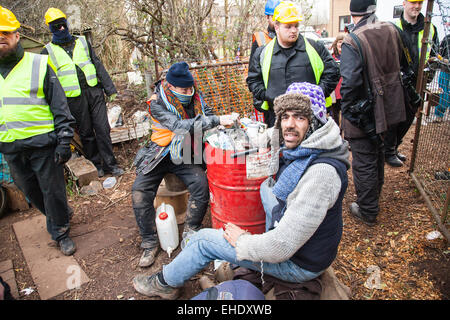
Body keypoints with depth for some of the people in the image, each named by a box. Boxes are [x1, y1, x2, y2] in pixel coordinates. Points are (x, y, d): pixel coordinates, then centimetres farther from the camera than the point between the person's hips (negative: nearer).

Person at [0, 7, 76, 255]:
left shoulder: (39, 65, -3)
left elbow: (60, 106, -5)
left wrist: (64, 141, -12)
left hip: (42, 143, -5)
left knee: (53, 191, 4)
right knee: (30, 191, 17)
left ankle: (60, 232, 22)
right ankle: (57, 216, 41)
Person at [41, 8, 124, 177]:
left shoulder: (82, 41, 13)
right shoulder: (48, 51, 6)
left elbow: (98, 66, 12)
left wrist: (110, 89, 6)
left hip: (94, 92, 1)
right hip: (74, 98, -1)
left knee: (103, 129, -1)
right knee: (86, 133, 5)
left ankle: (110, 164, 8)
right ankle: (96, 165, 19)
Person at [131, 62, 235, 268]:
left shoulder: (195, 98, -3)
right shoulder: (157, 103, -17)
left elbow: (208, 117, 3)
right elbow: (180, 126, -32)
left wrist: (227, 122, -21)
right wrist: (217, 120, -39)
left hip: (184, 154, 2)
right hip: (160, 153, -2)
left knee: (201, 182, -26)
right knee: (139, 191, -20)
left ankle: (190, 233, -8)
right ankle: (150, 243, -3)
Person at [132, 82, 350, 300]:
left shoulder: (322, 172, -33)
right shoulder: (301, 153, -3)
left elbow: (284, 246, -31)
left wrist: (242, 241, -15)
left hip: (299, 263, -9)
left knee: (204, 240, -2)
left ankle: (165, 283, 28)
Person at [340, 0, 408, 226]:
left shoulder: (352, 42, -22)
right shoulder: (392, 31, 1)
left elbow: (349, 83, -27)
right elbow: (398, 65, 14)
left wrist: (347, 112, -13)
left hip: (363, 114, -7)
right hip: (388, 109, 7)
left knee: (364, 162, 6)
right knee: (377, 152, 26)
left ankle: (367, 211, 20)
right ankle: (374, 194, 49)